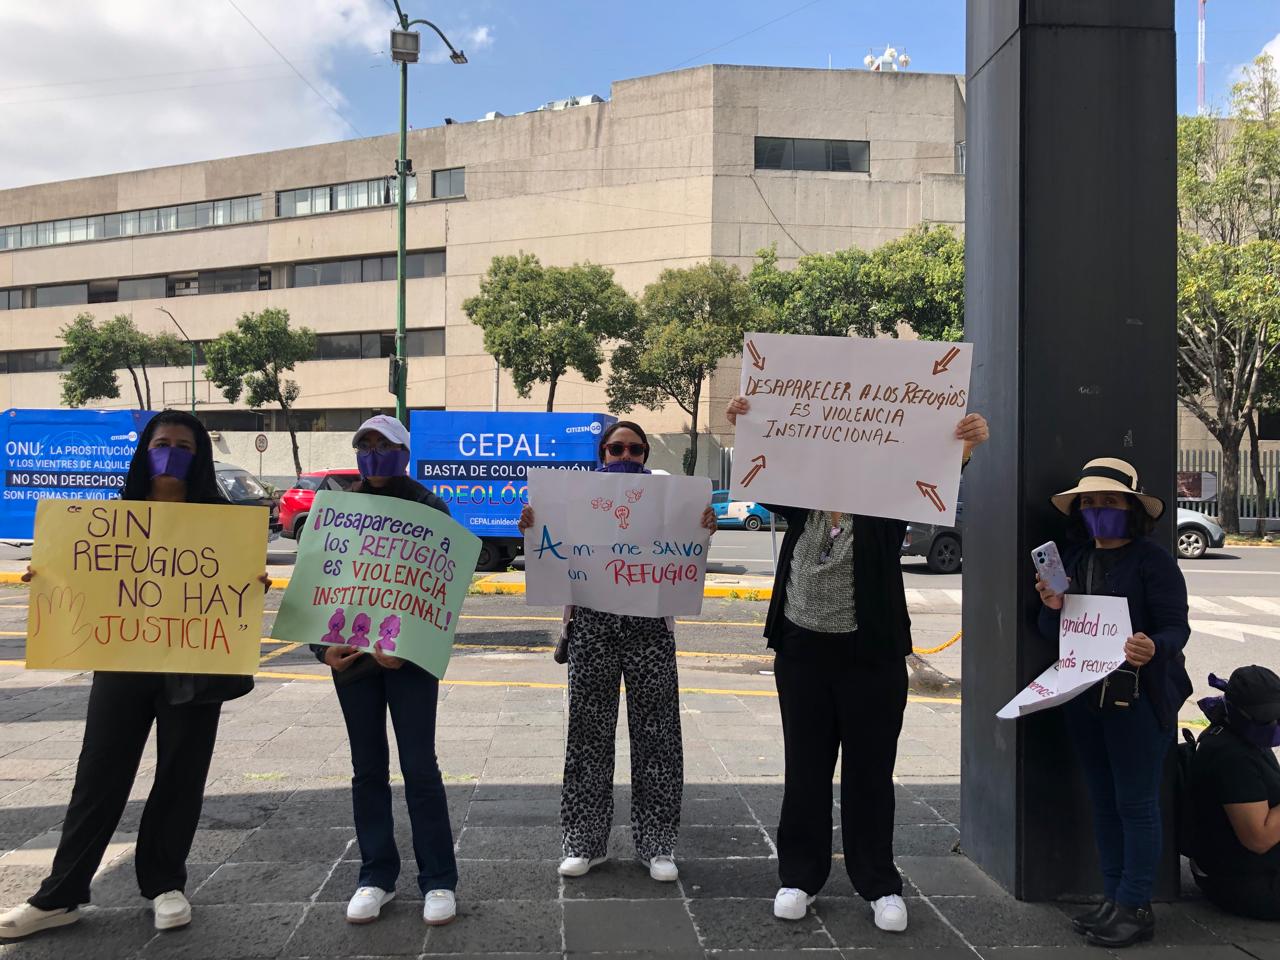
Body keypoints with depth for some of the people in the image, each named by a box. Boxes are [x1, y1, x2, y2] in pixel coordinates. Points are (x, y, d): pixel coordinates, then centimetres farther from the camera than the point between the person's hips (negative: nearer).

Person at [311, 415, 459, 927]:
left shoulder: (428, 508, -1)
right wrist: (324, 646, -7)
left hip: (410, 654, -3)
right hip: (351, 653, 3)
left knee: (419, 766, 0)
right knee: (368, 768, 10)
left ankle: (438, 880, 11)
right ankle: (376, 875, 22)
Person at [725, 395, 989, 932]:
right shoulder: (801, 506, 5)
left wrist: (966, 445, -33)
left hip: (870, 655, -2)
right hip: (802, 650, 2)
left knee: (869, 772, 7)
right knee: (805, 769, 11)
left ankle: (879, 885, 21)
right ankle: (800, 877, 23)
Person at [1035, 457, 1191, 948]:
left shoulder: (1153, 559, -9)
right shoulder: (1073, 559, 9)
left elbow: (1176, 626, -13)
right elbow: (1052, 632, 12)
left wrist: (1153, 648, -34)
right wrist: (1052, 608, -10)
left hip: (1139, 699, -6)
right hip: (1084, 698, 6)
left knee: (1136, 804, 2)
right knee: (1104, 801, 14)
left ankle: (1135, 907, 14)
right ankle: (1113, 898, 26)